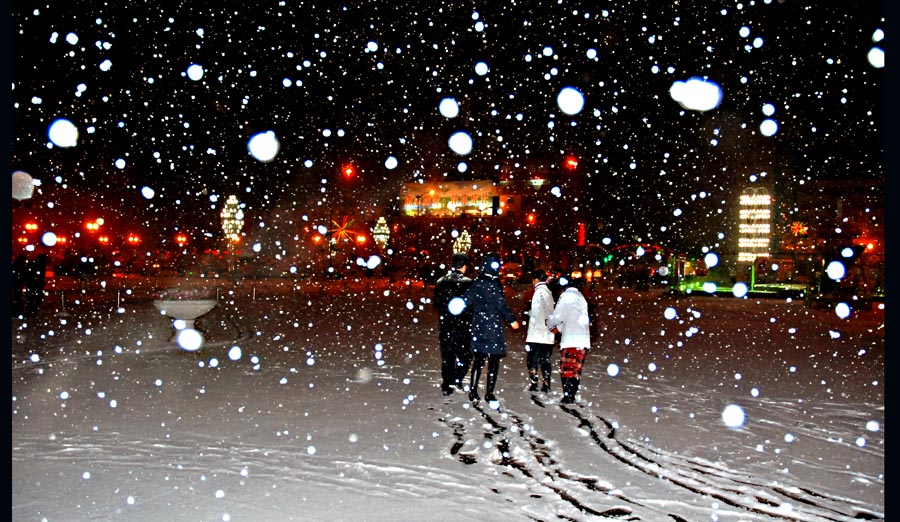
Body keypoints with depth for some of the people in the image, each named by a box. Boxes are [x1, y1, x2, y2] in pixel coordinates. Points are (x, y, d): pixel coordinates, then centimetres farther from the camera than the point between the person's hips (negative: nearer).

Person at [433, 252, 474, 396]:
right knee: (465, 355, 10)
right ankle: (457, 379, -7)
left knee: (447, 357, 11)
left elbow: (436, 304, 10)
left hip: (445, 326, 4)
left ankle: (447, 386, 13)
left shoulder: (440, 282, 3)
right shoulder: (468, 283, -10)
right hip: (463, 326, -3)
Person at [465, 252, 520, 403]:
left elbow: (468, 301, 6)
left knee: (478, 359, 14)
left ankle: (473, 391, 14)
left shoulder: (477, 282, 5)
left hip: (478, 326, 6)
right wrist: (512, 319, -12)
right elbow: (501, 304, -18)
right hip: (494, 327, -6)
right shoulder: (494, 283, -14)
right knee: (494, 361, 3)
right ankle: (489, 393, 5)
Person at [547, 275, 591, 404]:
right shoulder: (581, 298, 19)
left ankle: (567, 396, -5)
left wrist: (549, 325, 12)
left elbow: (558, 316, -8)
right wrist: (559, 328, 19)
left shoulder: (567, 295, -4)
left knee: (566, 369, -2)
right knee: (576, 369, 11)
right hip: (583, 340, 7)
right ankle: (572, 396, 13)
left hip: (571, 340, -7)